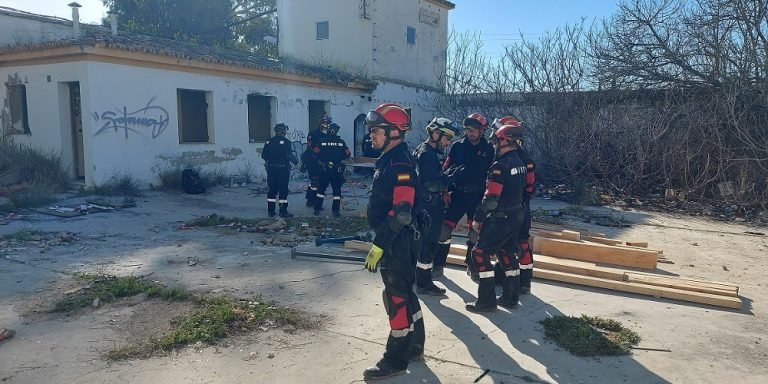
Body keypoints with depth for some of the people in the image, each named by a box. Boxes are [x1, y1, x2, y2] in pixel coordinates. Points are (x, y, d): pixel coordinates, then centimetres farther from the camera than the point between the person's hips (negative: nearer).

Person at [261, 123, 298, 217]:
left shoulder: (269, 142, 5)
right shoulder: (286, 142, -11)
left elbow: (264, 155, 7)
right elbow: (289, 155, -18)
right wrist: (296, 161, -2)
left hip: (271, 169, 5)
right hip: (283, 169, -5)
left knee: (271, 189, 11)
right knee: (283, 190, 1)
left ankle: (270, 211, 15)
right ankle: (283, 211, 2)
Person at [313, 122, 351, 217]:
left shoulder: (322, 141, -4)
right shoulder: (341, 142, -3)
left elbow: (316, 154, -3)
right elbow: (347, 155, 1)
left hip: (324, 169, 1)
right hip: (337, 170, 0)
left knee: (321, 188, 13)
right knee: (337, 190, 7)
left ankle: (317, 209, 15)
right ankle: (336, 211, 5)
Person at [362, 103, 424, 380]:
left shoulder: (400, 164, -20)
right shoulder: (389, 160, 13)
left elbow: (402, 213, -26)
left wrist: (379, 245, -24)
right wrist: (381, 240, 23)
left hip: (397, 242, -10)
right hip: (396, 241, 10)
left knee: (397, 298, 0)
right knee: (405, 294, 19)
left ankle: (396, 360, 12)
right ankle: (414, 347, 33)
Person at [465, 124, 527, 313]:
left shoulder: (500, 166, -19)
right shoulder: (520, 163, 9)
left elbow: (490, 198, -21)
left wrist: (478, 219, -12)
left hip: (501, 218, -9)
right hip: (517, 215, 9)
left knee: (480, 254, -3)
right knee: (507, 254, 19)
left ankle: (487, 301, -1)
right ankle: (510, 297, 26)